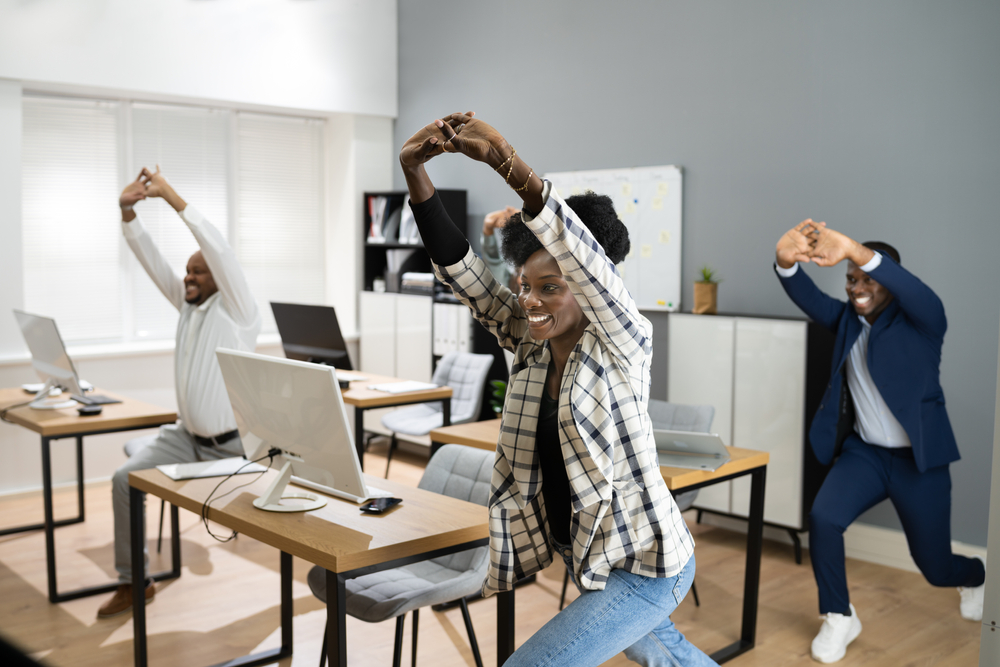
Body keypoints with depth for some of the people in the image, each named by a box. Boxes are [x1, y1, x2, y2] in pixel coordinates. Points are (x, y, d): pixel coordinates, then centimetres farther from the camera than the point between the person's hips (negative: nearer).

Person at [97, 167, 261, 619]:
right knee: (126, 479, -13)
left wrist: (173, 198, -27)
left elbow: (220, 250, -25)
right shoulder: (187, 304, 8)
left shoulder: (236, 310, -11)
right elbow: (151, 259, 1)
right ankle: (133, 582, -1)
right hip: (186, 436, 6)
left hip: (233, 445, -6)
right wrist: (128, 212, -13)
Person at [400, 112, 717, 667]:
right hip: (588, 556, 8)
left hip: (644, 564, -8)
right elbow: (460, 271, -12)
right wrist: (413, 171, -24)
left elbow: (583, 256, -36)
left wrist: (506, 162, -46)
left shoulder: (621, 346, -18)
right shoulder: (530, 344, -2)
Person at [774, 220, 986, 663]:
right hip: (863, 452, 3)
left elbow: (919, 294, -37)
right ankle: (839, 618, 1)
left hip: (919, 460, -3)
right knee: (823, 518, -23)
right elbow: (806, 296, -18)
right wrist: (787, 261, -45)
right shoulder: (846, 319, 0)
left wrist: (854, 249, -55)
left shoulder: (921, 321, -12)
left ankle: (976, 577, 48)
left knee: (935, 567, 9)